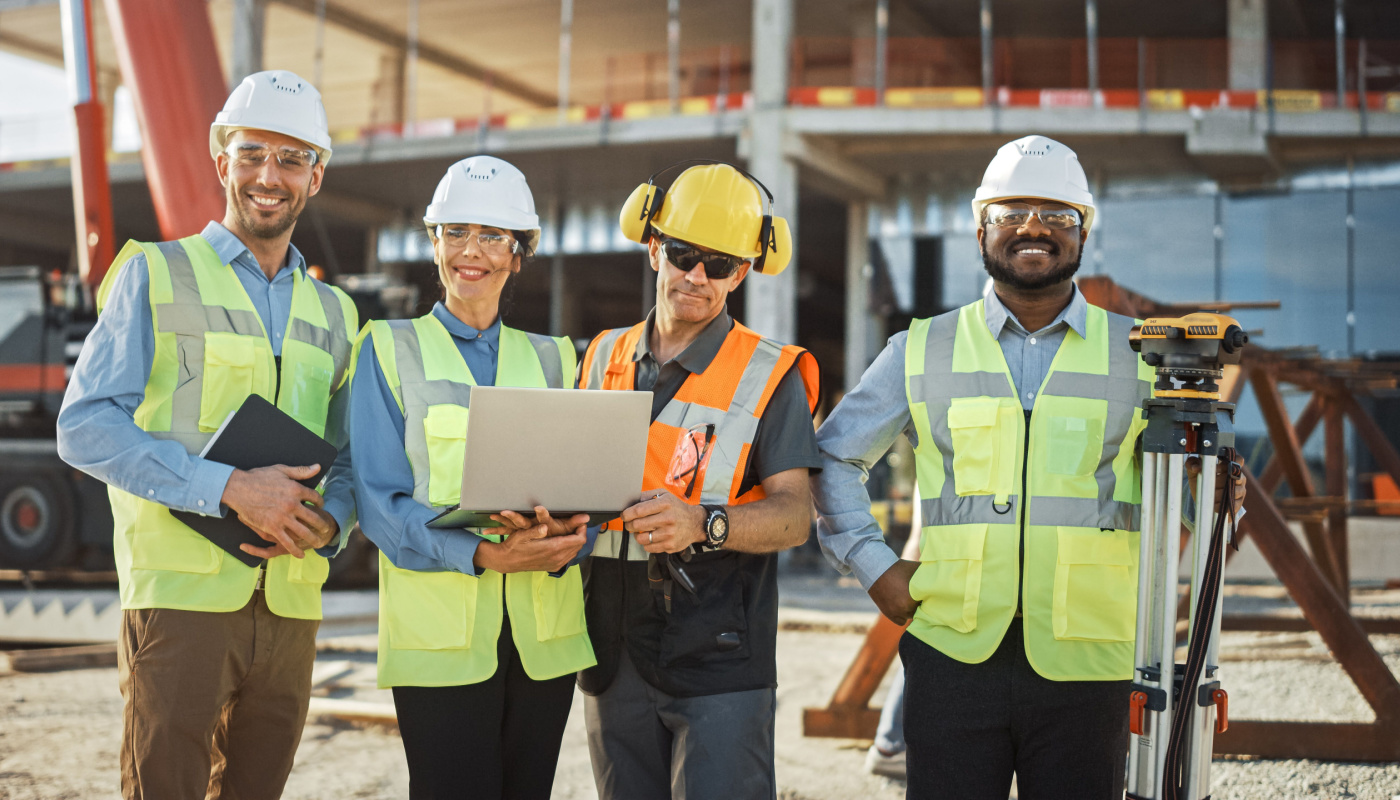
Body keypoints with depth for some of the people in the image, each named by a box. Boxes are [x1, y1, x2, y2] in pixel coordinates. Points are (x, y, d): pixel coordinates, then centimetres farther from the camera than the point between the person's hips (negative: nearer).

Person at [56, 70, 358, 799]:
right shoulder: (155, 275, 3)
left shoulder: (332, 313, 17)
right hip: (181, 594, -4)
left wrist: (327, 521, -6)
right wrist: (229, 488, -17)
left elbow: (351, 459, 18)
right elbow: (85, 427, -7)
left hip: (289, 603, 5)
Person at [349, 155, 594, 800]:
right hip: (438, 634, -3)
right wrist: (482, 553, -20)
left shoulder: (552, 360, 15)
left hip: (543, 638, 3)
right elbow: (378, 499, -4)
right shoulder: (390, 349, 5)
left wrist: (562, 546, -15)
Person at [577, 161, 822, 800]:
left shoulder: (768, 375, -1)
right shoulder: (604, 358, 13)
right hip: (615, 657, 4)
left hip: (720, 661, -4)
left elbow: (794, 515, -9)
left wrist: (702, 524, -27)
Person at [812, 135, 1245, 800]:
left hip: (1086, 664, 0)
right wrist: (872, 565, 4)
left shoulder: (1139, 355, 9)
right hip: (952, 653, 0)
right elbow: (831, 457, 15)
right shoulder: (922, 352, 8)